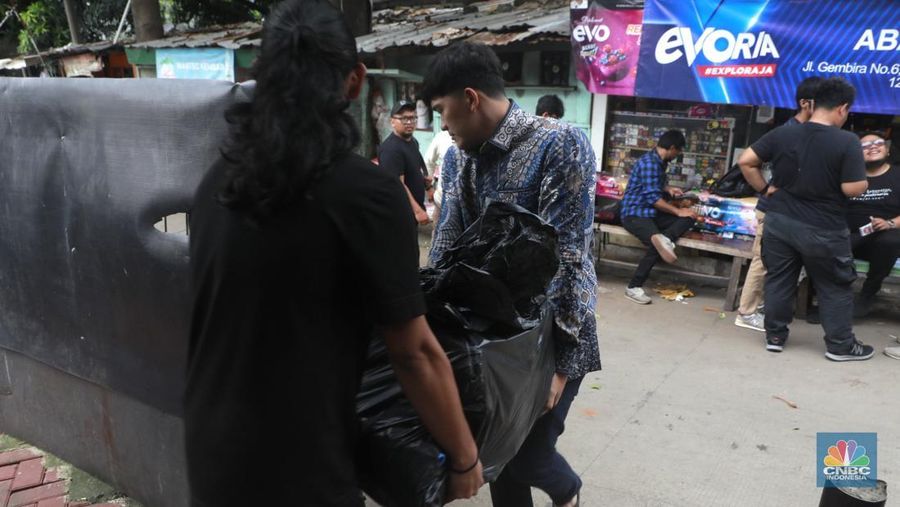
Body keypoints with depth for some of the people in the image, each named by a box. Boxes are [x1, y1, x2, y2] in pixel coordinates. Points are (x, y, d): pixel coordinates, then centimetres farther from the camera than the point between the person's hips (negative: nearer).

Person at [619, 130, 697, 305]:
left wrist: (668, 189, 14)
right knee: (656, 247, -30)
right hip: (634, 213, -10)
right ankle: (633, 288, -21)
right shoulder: (649, 163, -17)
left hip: (651, 212, 10)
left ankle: (664, 238, -32)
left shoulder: (659, 161, 13)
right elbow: (653, 198, -21)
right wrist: (678, 211, -16)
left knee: (689, 218, -8)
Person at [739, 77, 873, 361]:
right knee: (835, 288, 12)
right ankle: (840, 345, 21)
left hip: (779, 222, 4)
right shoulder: (847, 142, -14)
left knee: (778, 281, 14)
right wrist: (864, 182, 6)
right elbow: (853, 189, -16)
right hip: (823, 231, -3)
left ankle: (775, 336, 23)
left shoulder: (782, 134, -2)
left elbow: (745, 161, -1)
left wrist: (764, 188, 7)